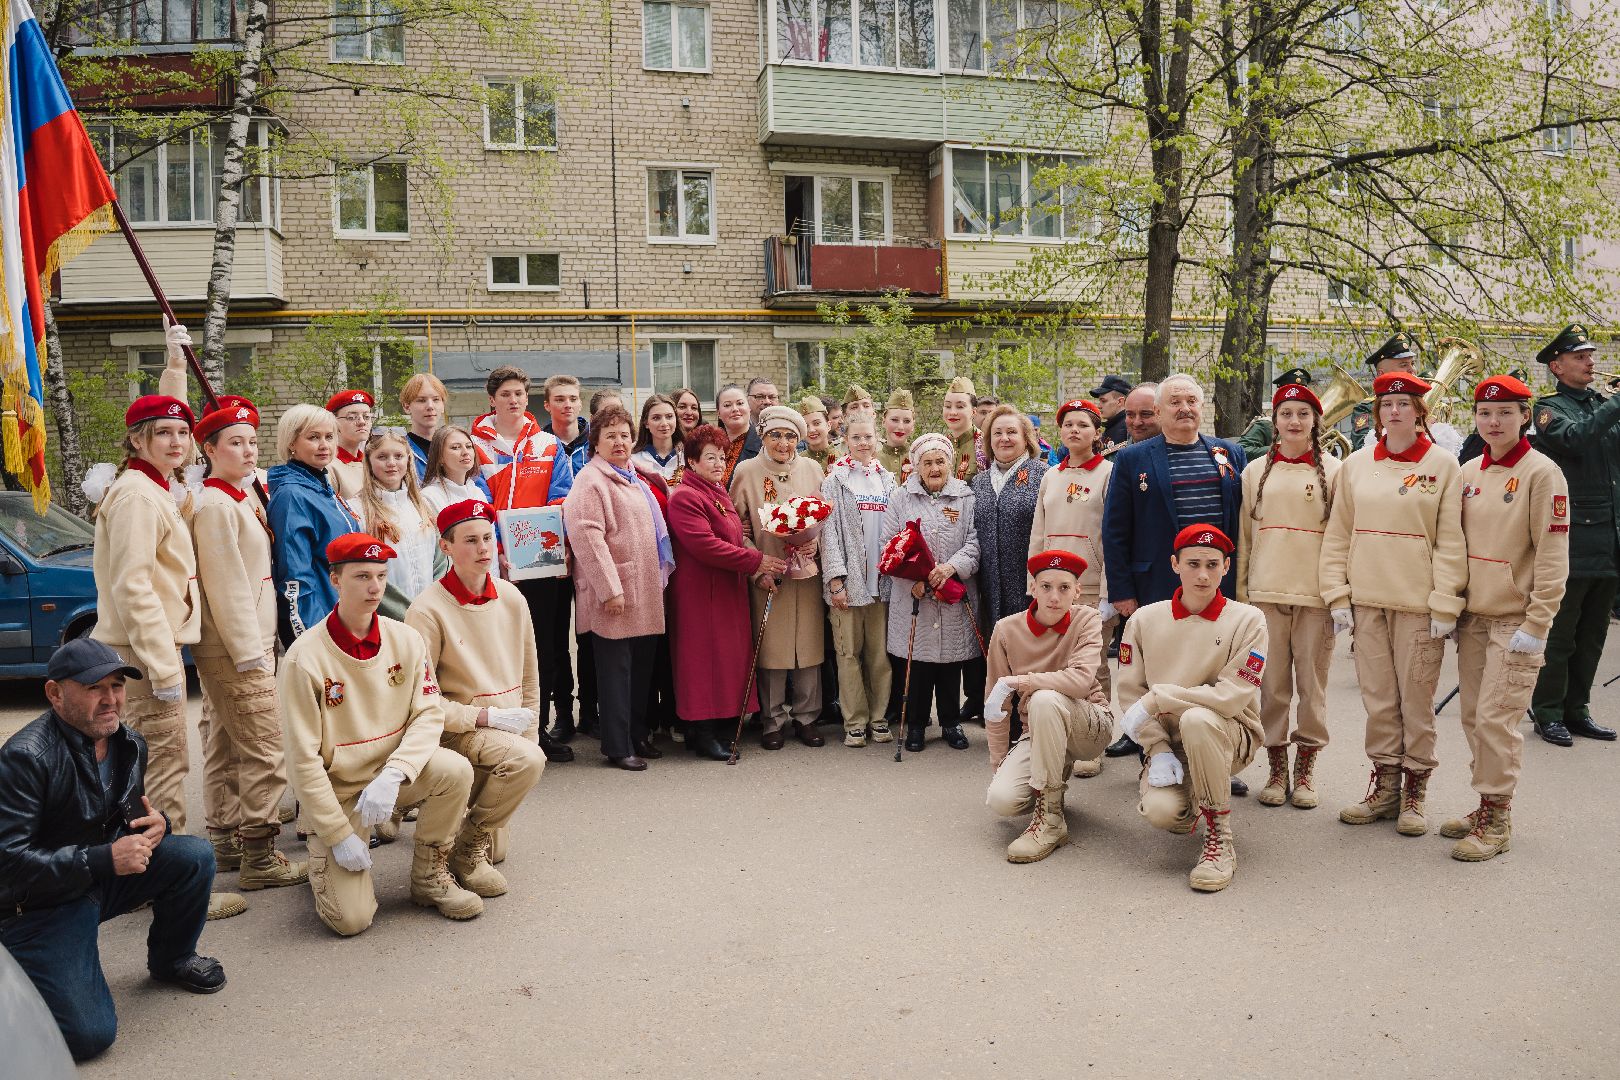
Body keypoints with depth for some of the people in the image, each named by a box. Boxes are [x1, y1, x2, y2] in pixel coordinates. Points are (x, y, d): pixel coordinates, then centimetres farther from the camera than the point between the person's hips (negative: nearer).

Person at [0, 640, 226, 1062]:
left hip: (105, 878, 7)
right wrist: (105, 860, -31)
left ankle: (171, 960, 10)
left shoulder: (130, 743, -1)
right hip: (38, 903, -7)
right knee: (89, 1034, -16)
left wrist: (155, 826, -11)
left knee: (194, 856, -16)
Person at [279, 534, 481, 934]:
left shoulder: (405, 640, -5)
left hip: (391, 776, 3)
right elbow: (303, 759, -15)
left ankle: (429, 877, -3)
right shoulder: (304, 657, -17)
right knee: (351, 918, -16)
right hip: (335, 791, -3)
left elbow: (429, 715, -8)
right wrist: (340, 835, -15)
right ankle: (324, 864, 21)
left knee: (454, 769, -28)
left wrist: (392, 774, -27)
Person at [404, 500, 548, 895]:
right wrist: (487, 716, -19)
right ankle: (464, 850, -12)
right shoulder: (428, 610, -15)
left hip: (508, 731, 6)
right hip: (456, 729, -6)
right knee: (527, 760, -32)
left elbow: (529, 678, 12)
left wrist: (529, 736, 5)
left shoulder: (511, 597, 3)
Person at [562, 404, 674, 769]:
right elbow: (586, 535, -20)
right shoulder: (591, 480, -10)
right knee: (616, 670, -1)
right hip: (614, 596, -9)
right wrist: (609, 589, -23)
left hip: (645, 593, 9)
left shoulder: (634, 479, 18)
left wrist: (662, 577, 22)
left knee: (643, 667, 14)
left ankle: (638, 736, 26)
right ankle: (618, 747, 7)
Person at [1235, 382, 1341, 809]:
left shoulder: (1333, 470, 4)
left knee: (1312, 684, 5)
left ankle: (1305, 770, 18)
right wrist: (1241, 590, 8)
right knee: (1271, 685, 5)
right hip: (1265, 592, 2)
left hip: (1315, 593, -1)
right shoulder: (1255, 471, 9)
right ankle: (1276, 769, 17)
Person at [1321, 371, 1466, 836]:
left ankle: (1414, 789, 16)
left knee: (1417, 698, 3)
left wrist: (1445, 604, -9)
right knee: (1378, 696, 8)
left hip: (1418, 604, -3)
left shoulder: (1443, 465, 0)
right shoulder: (1356, 464, 8)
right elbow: (1338, 533, 8)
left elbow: (1450, 541, -3)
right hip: (1366, 602, 3)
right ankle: (1384, 785, 20)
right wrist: (1338, 595, 1)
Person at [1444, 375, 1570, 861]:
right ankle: (1487, 804, 23)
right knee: (1473, 717, 10)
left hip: (1515, 619, -6)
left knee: (1496, 719, -6)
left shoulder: (1541, 473, -9)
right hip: (1472, 617, 6)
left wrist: (1536, 625, -14)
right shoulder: (1468, 473, 9)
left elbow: (1553, 556, -11)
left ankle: (1497, 819, 6)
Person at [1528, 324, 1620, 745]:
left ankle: (1576, 710, 21)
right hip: (1573, 539, -6)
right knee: (1560, 632, -1)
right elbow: (1576, 437, -23)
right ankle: (1548, 712, 9)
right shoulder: (1551, 408, -2)